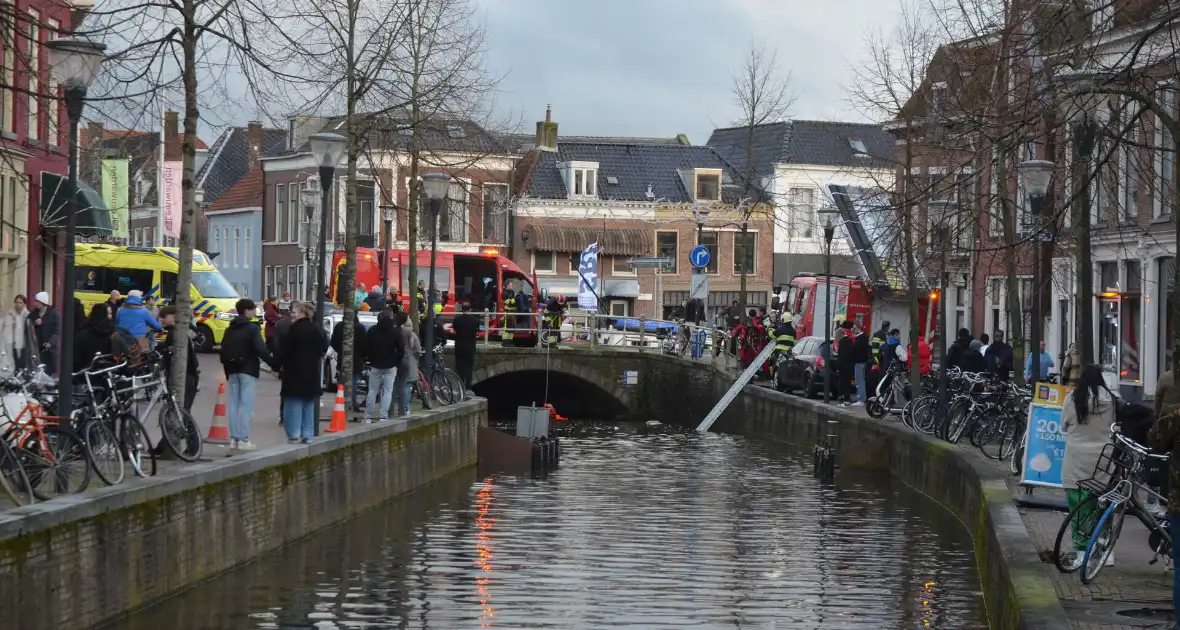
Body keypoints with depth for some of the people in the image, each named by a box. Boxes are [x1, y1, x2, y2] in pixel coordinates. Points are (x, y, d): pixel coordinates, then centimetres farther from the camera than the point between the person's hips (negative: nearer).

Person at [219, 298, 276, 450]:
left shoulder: (230, 330, 14)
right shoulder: (252, 328, -8)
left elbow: (224, 351, 15)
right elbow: (261, 350, -17)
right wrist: (275, 364, -12)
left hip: (232, 371, 7)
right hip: (247, 370, -7)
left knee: (233, 404, 8)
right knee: (246, 405, -7)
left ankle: (233, 438, 8)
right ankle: (243, 440, -11)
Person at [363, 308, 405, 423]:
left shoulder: (372, 331, 0)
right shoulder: (396, 332, -7)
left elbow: (366, 348, 2)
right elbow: (401, 349, -7)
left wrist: (371, 361, 10)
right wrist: (397, 362, 5)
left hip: (375, 365, 2)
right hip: (390, 366, -2)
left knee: (372, 391, 8)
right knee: (387, 392, 0)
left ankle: (368, 417, 7)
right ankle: (383, 417, -8)